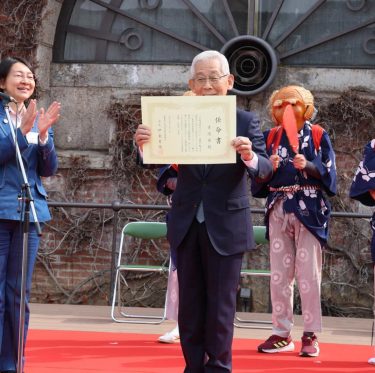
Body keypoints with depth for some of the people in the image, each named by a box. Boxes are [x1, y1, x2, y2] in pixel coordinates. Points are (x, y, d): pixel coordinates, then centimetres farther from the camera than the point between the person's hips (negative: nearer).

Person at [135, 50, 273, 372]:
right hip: (187, 225, 3)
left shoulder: (246, 122, -3)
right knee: (189, 304, 11)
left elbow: (265, 170, -13)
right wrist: (144, 145, -27)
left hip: (226, 226, -3)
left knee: (220, 304, 4)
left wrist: (250, 158, -35)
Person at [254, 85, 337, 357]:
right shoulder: (271, 137, 8)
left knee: (308, 274, -4)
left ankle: (310, 334, 2)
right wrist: (269, 168, -12)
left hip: (309, 210, -3)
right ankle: (282, 333, 13)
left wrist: (308, 166, -20)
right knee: (279, 274, 6)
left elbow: (329, 173, -3)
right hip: (279, 210, 3)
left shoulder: (318, 135, 1)